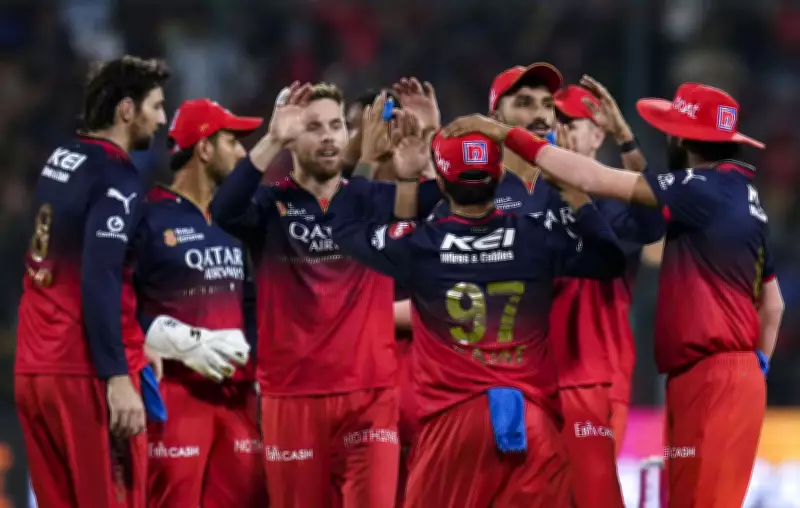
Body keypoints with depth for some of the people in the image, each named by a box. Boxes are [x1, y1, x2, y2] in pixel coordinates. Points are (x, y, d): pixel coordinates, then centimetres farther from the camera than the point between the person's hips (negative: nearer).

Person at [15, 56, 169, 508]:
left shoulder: (60, 161, 14)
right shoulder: (116, 177, -11)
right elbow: (99, 281, -19)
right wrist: (117, 376, -21)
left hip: (33, 368, 8)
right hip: (86, 371, -8)